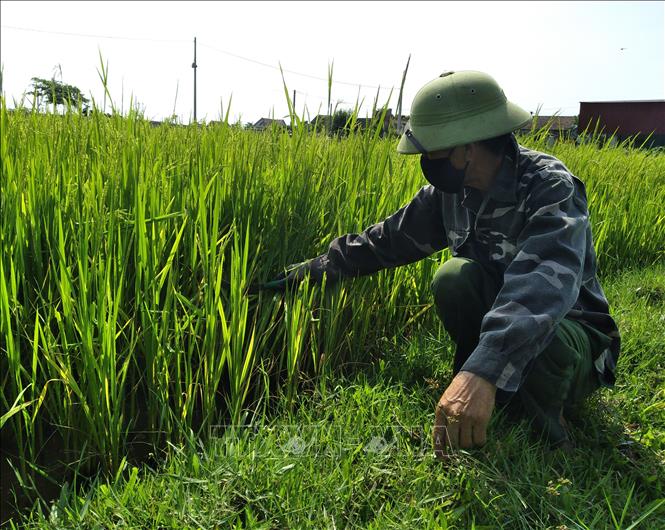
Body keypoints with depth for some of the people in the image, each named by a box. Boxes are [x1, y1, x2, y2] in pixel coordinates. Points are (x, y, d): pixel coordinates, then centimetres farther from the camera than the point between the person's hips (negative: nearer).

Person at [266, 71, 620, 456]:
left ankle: (544, 424, -7)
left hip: (568, 328, -4)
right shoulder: (451, 190, -7)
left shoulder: (550, 188, -27)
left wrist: (483, 372, -59)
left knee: (544, 338, -40)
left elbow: (546, 280, -45)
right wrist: (314, 270, 5)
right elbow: (388, 239, 2)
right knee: (454, 275, -26)